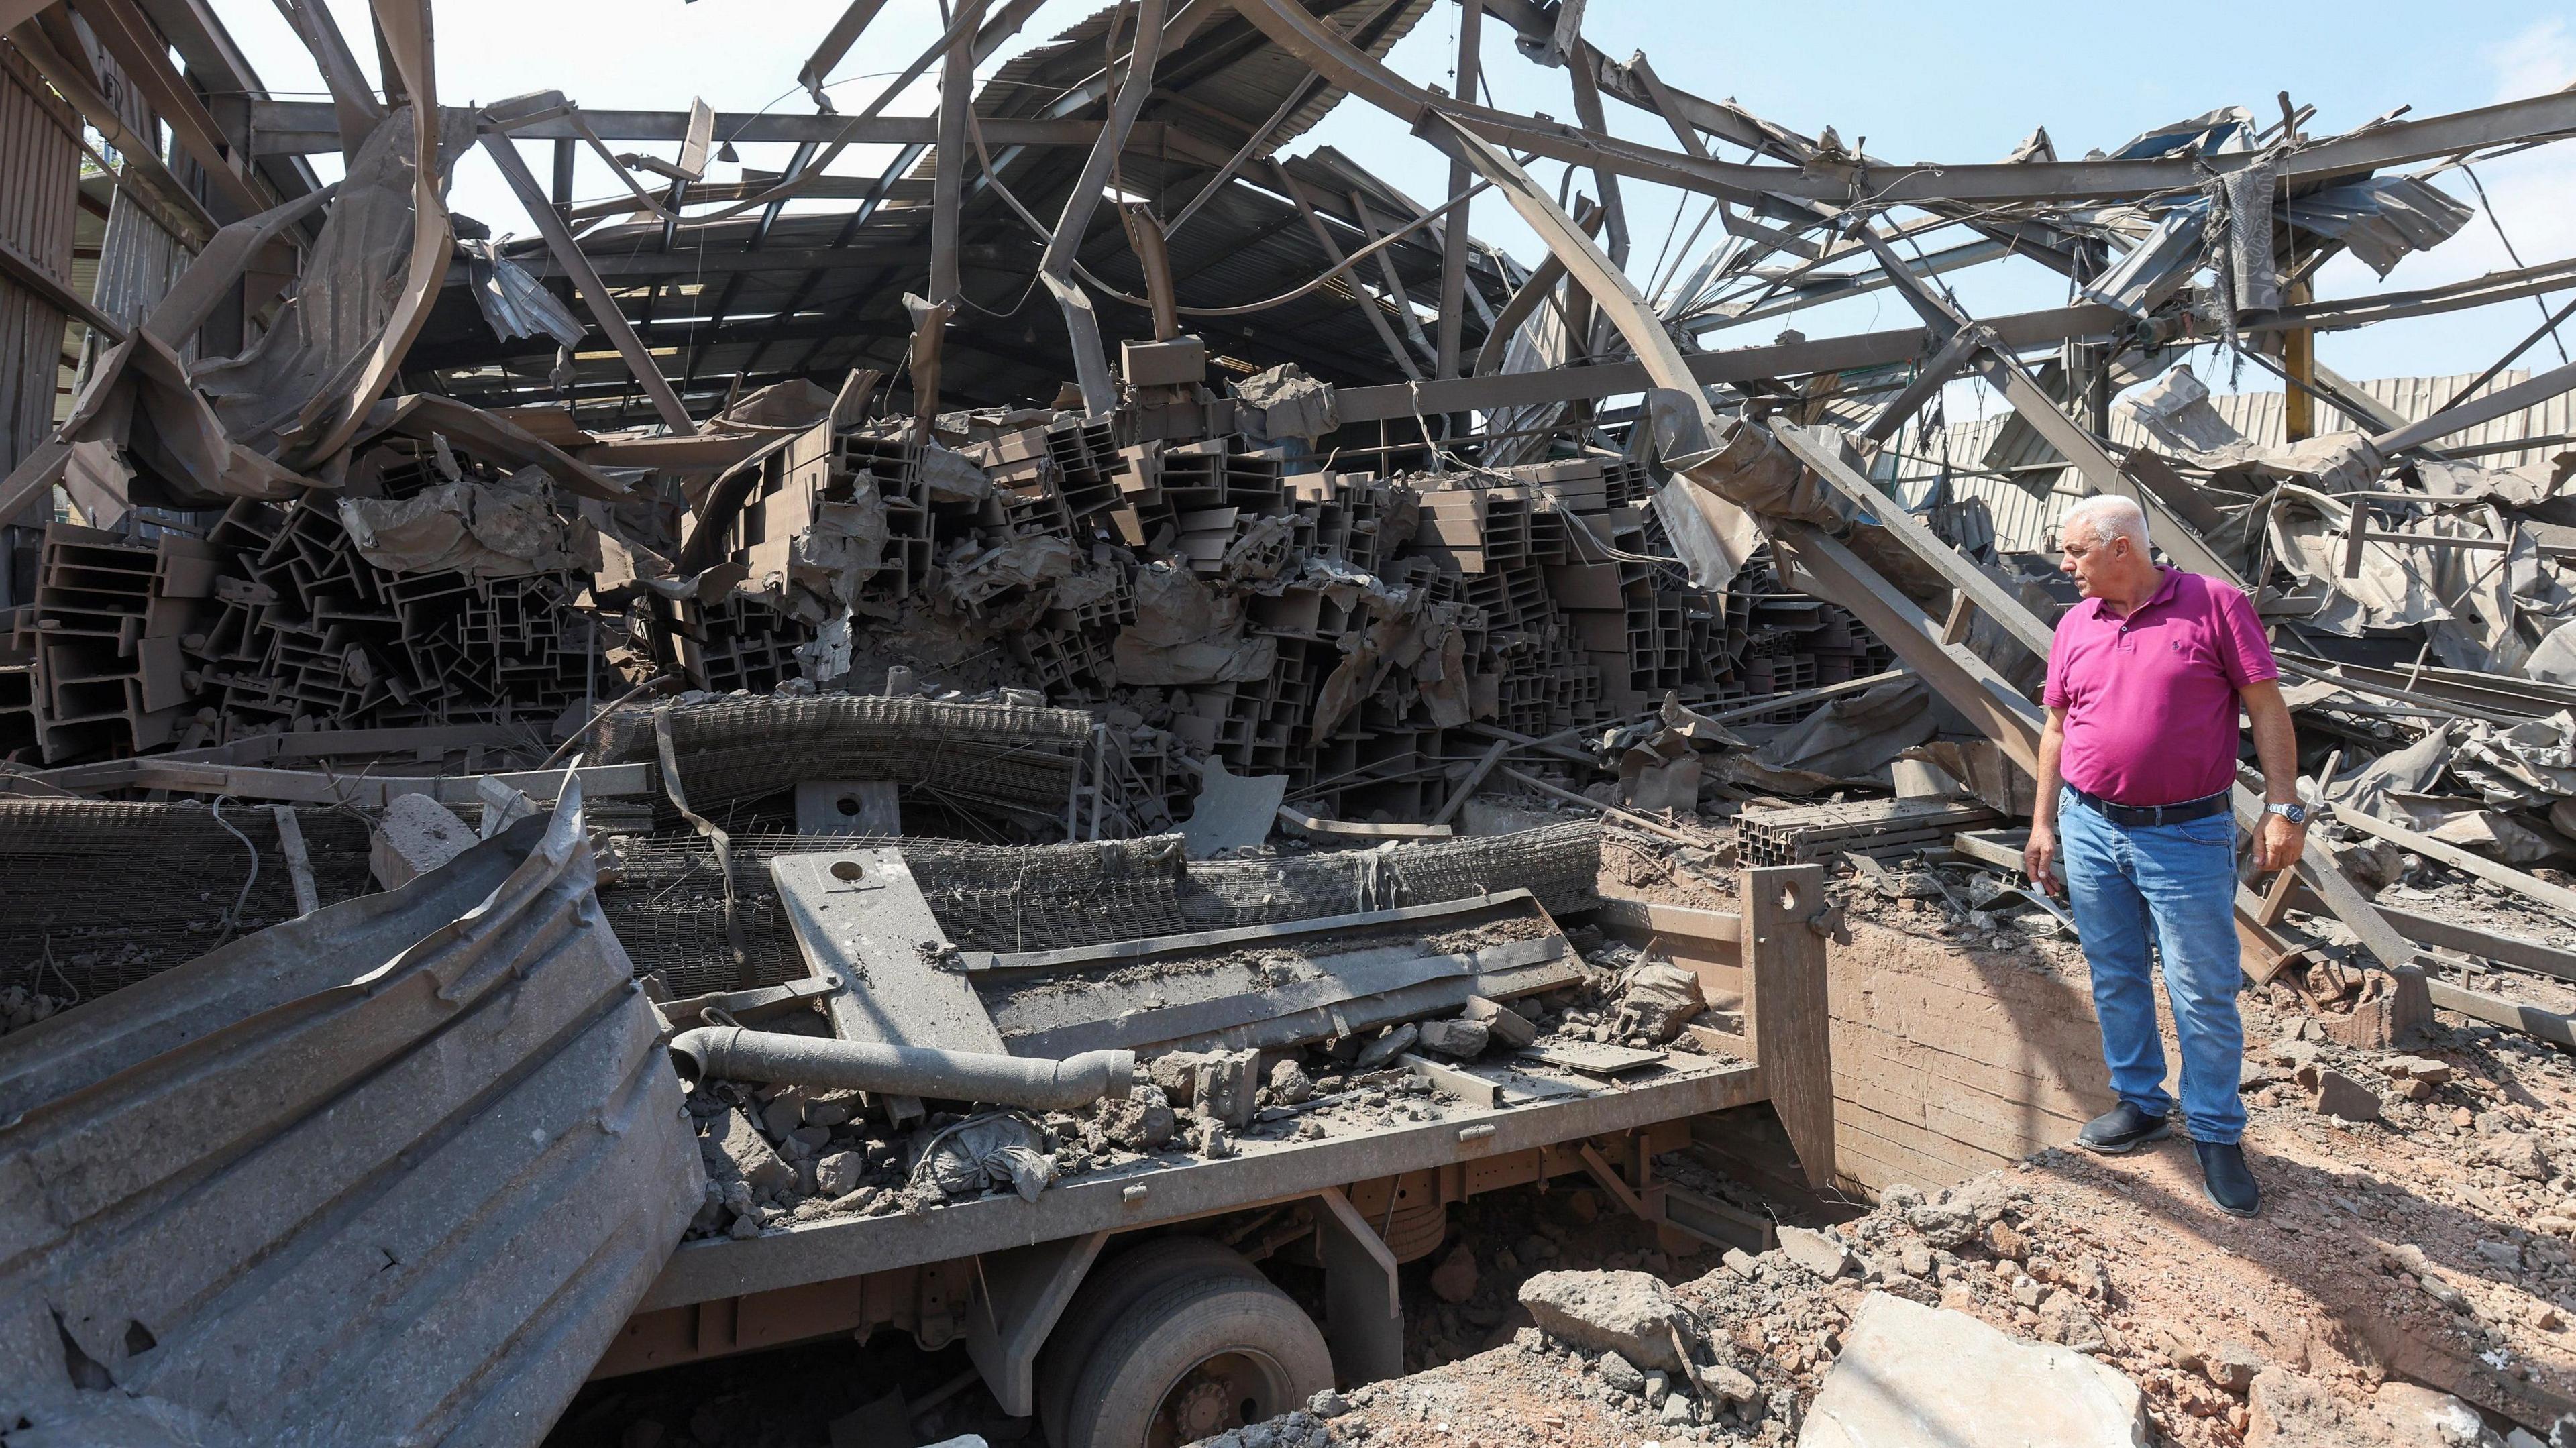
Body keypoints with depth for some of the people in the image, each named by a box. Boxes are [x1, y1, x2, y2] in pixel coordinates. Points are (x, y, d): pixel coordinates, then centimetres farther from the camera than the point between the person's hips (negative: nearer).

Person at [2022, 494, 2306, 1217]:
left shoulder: (2214, 604, -6)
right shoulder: (2075, 624, 7)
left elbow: (2267, 709, -5)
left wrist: (2282, 806, -11)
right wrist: (2044, 824, 11)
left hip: (2187, 834, -4)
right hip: (2089, 828, 5)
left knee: (2204, 990, 1)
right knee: (2115, 977, 13)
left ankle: (2217, 1135, 16)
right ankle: (2141, 1103, 30)